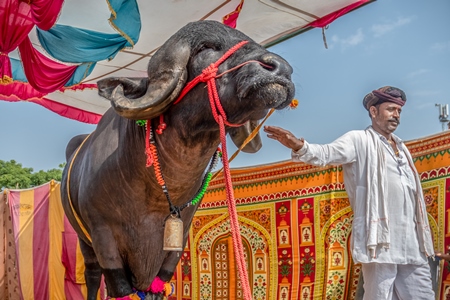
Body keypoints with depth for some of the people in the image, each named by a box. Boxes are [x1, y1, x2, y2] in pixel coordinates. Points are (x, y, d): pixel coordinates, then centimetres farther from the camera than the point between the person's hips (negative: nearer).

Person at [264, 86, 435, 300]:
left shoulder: (402, 148, 22)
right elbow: (328, 153, -19)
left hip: (412, 244, 7)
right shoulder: (360, 140, 0)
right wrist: (300, 147, -41)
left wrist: (424, 242, 22)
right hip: (381, 240, -7)